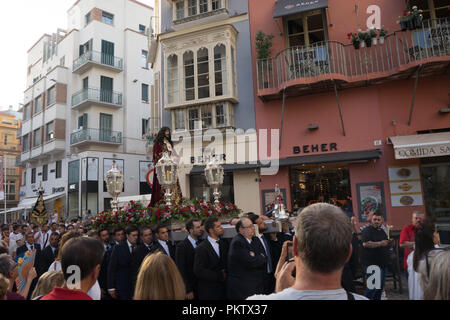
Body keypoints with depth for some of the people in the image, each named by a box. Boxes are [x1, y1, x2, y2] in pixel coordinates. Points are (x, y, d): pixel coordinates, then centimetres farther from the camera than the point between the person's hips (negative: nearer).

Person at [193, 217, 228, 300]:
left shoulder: (224, 243, 5)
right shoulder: (201, 248, -13)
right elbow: (199, 271, -17)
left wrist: (225, 273, -4)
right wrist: (219, 275, -14)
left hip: (223, 288, 5)